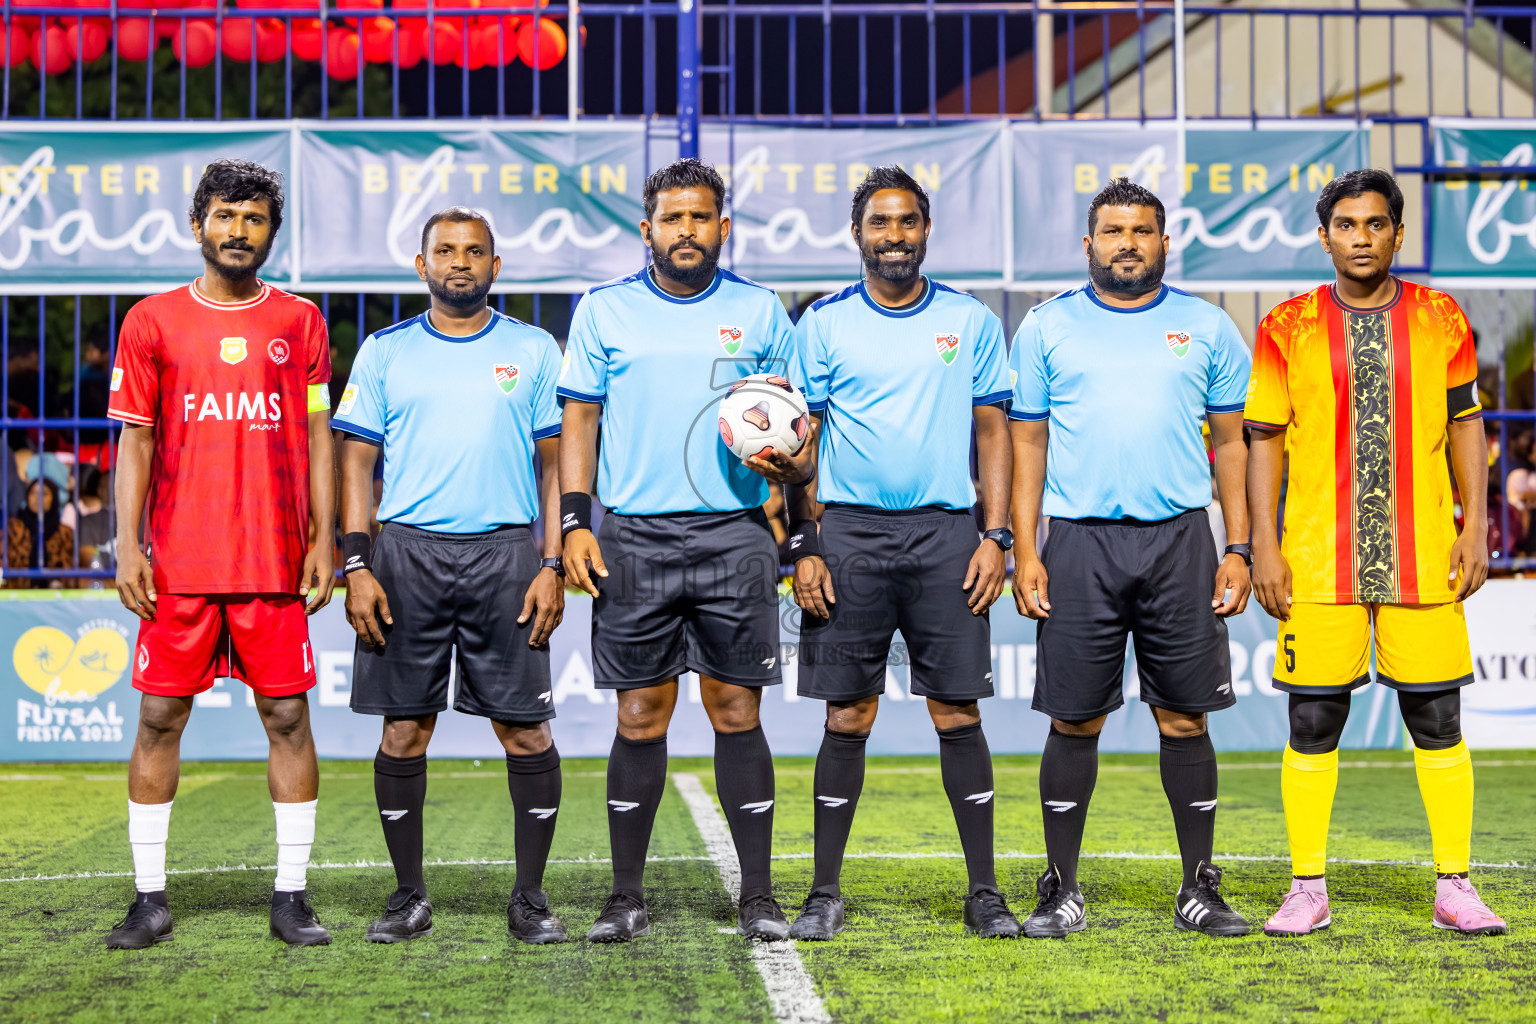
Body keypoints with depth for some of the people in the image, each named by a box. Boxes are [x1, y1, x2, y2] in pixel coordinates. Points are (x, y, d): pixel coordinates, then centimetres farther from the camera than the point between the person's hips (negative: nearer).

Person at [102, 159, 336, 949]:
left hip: (275, 561, 0)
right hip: (179, 564, 0)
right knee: (159, 718, 2)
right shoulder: (153, 322, 6)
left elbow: (318, 438, 8)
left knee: (288, 717, 1)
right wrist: (128, 545, -3)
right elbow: (135, 440, 6)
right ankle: (150, 899, 11)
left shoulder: (300, 322, 8)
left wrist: (324, 540, 0)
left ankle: (291, 897, 9)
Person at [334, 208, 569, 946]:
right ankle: (409, 895, 13)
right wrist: (356, 565, -3)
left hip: (507, 552, -1)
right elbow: (357, 462, 7)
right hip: (407, 552, 1)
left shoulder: (534, 352, 9)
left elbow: (556, 463, 7)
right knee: (404, 729, 2)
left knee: (525, 727, -3)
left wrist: (553, 564, -3)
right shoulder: (384, 353, 10)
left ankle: (530, 896, 8)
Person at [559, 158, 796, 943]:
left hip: (734, 536, 0)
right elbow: (579, 421, 8)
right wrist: (575, 523, -2)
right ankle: (627, 895, 11)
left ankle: (757, 894, 7)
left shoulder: (760, 312, 9)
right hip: (635, 539, 0)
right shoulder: (604, 310, 8)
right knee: (640, 716, 3)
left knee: (737, 712, 1)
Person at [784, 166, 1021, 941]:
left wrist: (996, 536, -1)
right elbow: (802, 439, 6)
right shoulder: (824, 323, 6)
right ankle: (825, 892, 9)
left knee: (958, 712, 0)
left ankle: (984, 891, 7)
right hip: (850, 533, 0)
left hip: (946, 532, 0)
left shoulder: (970, 320, 8)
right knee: (847, 716, 2)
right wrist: (802, 545, -2)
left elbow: (993, 432, 9)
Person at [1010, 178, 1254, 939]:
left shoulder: (1207, 328, 9)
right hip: (1079, 541, 0)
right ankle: (1061, 891, 11)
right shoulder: (1046, 327, 8)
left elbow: (1233, 444, 11)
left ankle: (1199, 890, 13)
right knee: (1074, 719, 1)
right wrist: (1024, 552, -1)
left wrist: (1238, 549, 2)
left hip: (1180, 539, 1)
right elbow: (1028, 443, 7)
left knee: (1184, 717, 3)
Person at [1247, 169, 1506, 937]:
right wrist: (1264, 545, -3)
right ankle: (1307, 889, 11)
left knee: (1437, 719, 3)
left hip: (1423, 555, 1)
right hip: (1317, 558, -1)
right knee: (1313, 721, 1)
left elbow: (1466, 426, 10)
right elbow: (1264, 439, 4)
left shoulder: (1440, 320, 7)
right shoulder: (1289, 327, 3)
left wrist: (1475, 527, 1)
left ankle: (1454, 886, 12)